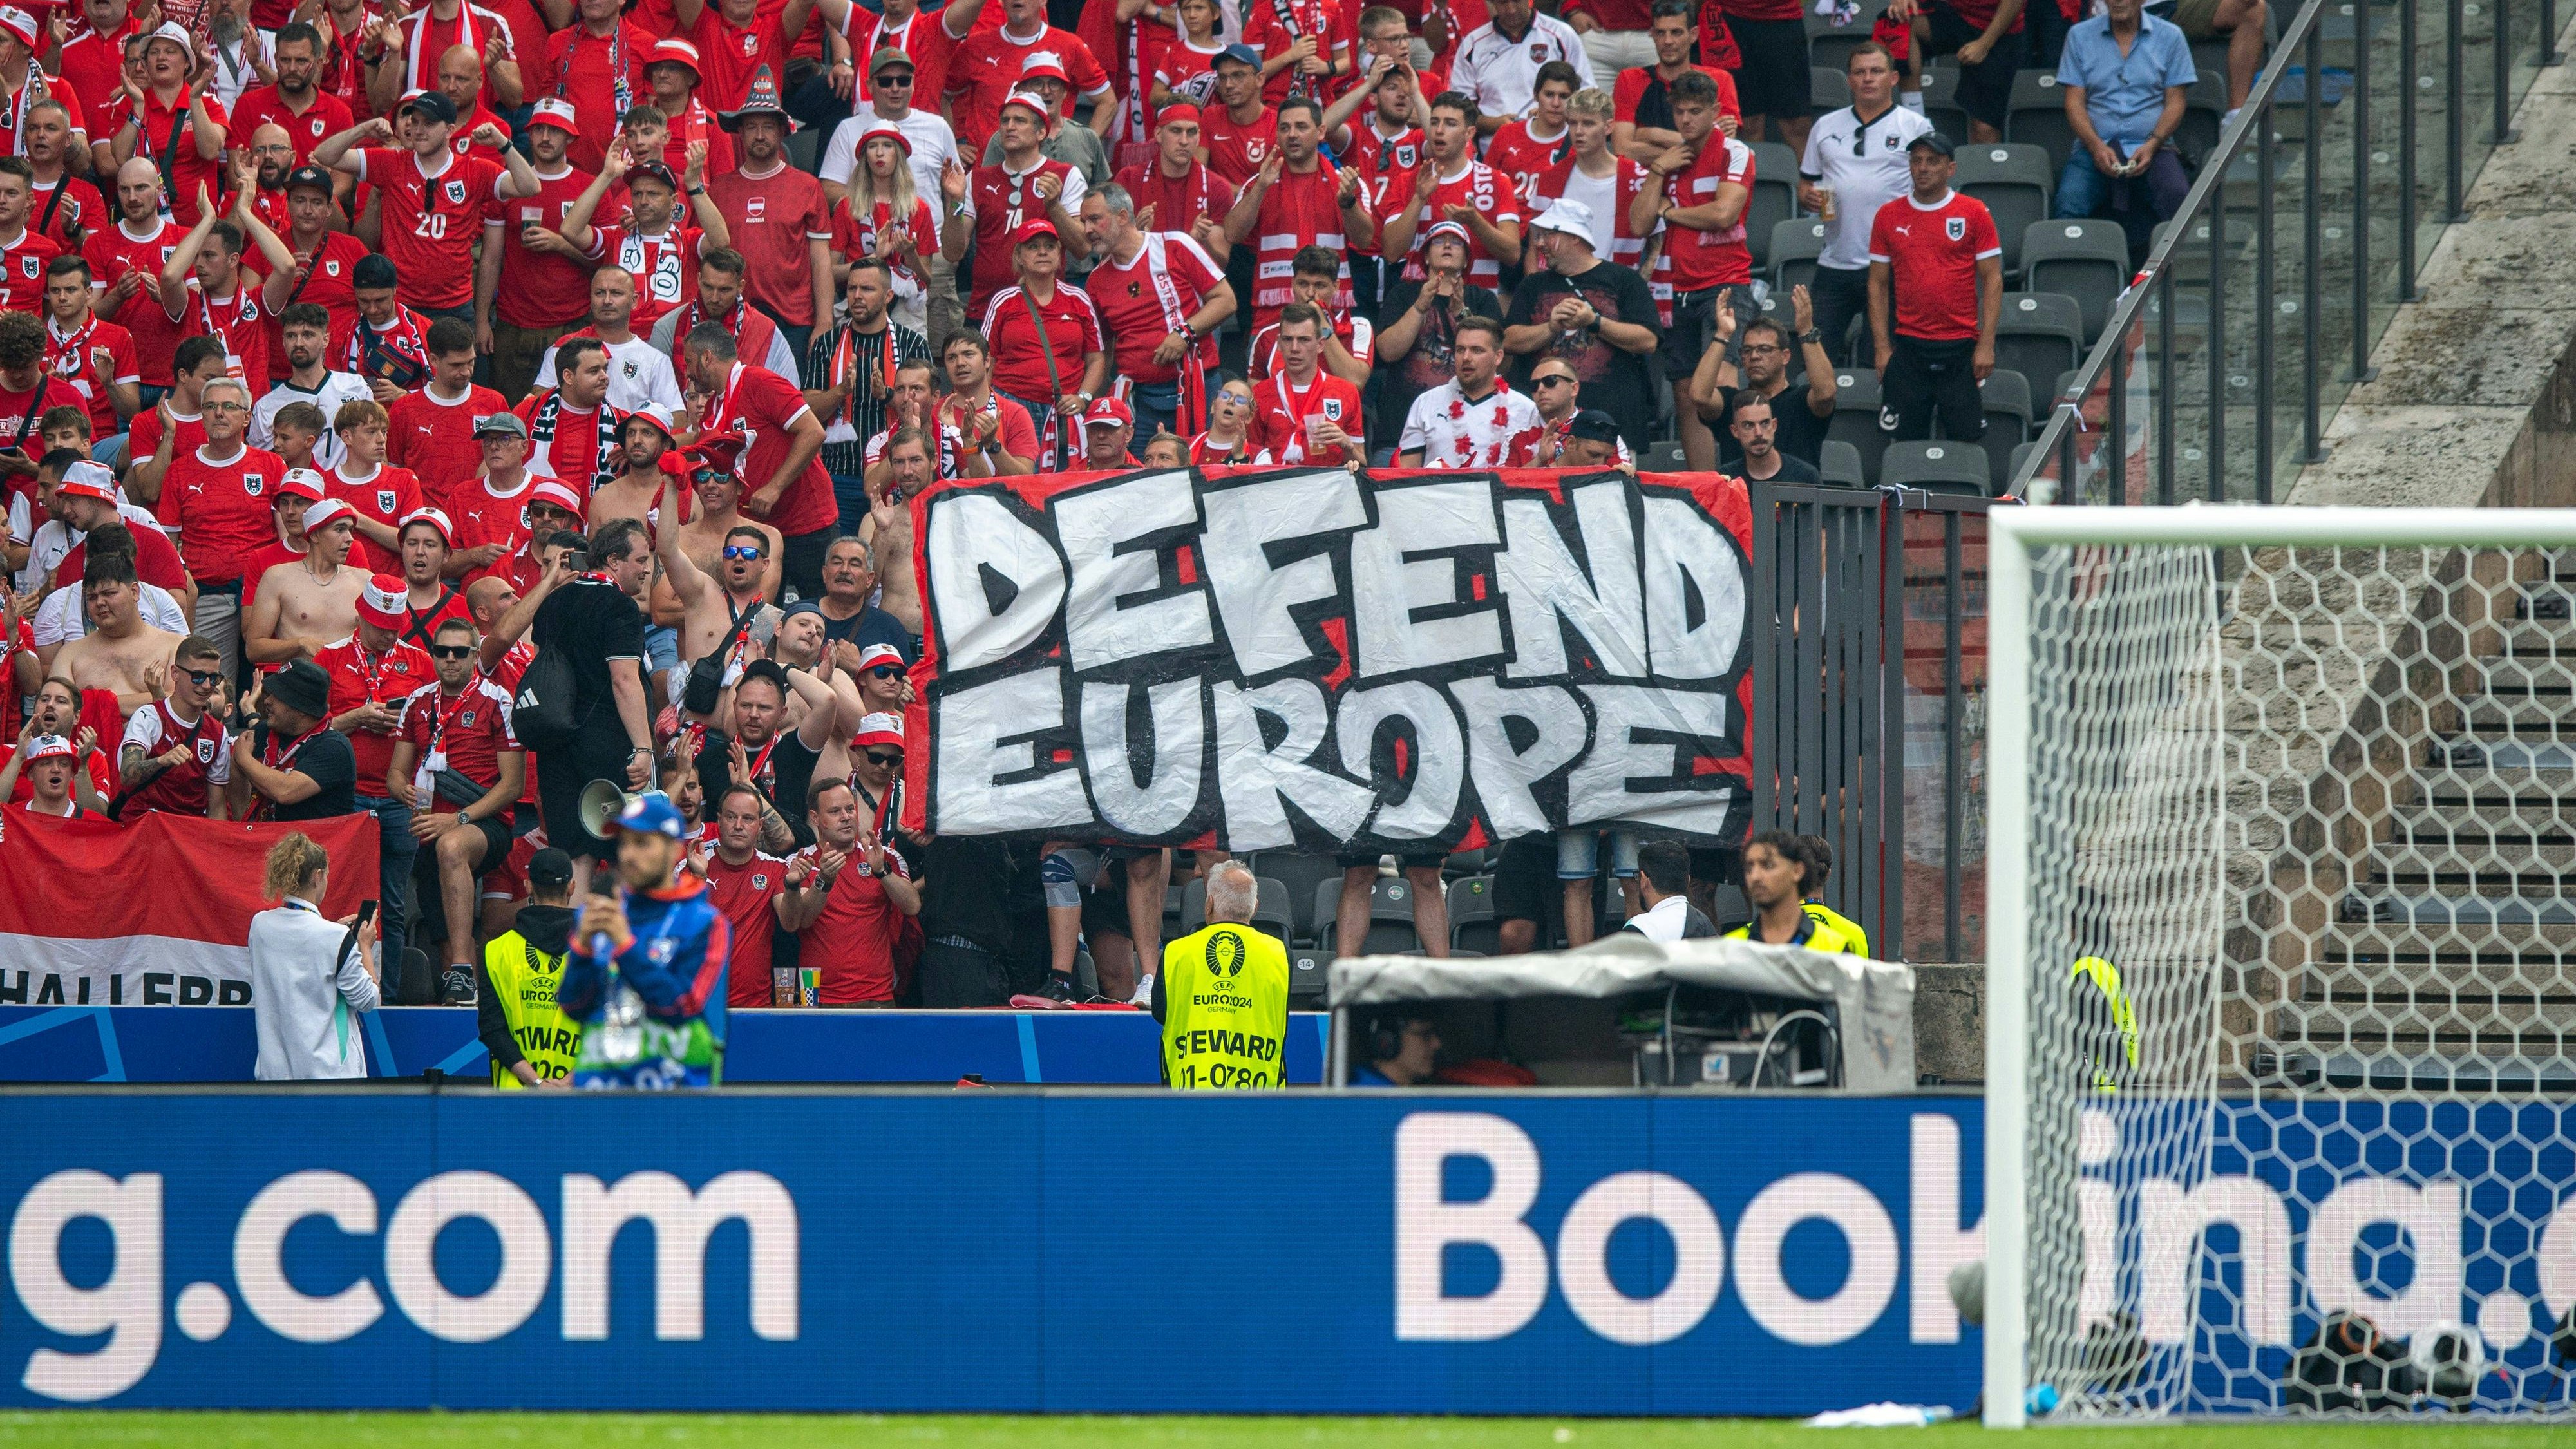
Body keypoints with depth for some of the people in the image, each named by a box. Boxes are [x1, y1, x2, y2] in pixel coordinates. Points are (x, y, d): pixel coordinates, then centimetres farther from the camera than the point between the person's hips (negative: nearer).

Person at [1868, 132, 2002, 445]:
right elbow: (1878, 284, 11)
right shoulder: (1889, 216, 8)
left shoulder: (1974, 213, 2)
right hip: (1908, 347, 2)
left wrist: (1986, 345, -5)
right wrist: (1882, 347, 4)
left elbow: (1992, 281, 2)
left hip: (1961, 348, -2)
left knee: (1967, 438, -3)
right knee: (1904, 442, 1)